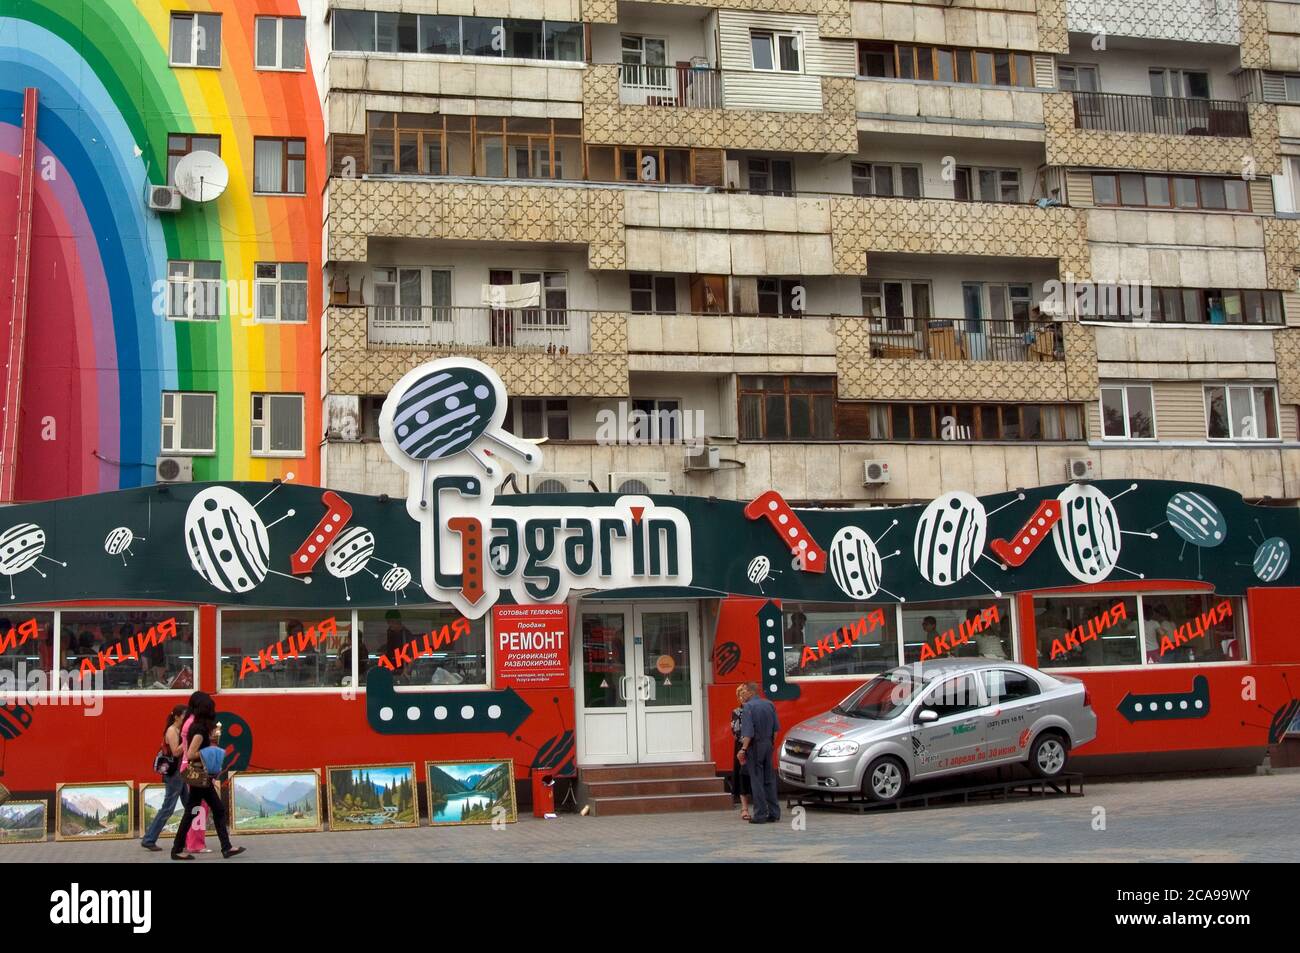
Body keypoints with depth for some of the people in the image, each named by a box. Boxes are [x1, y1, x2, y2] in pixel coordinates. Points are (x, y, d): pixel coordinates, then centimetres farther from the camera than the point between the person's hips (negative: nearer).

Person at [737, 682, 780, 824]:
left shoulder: (748, 707, -15)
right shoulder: (769, 705, 7)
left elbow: (748, 732, -20)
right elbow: (776, 728, 11)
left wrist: (743, 750, -16)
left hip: (755, 745, -6)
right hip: (768, 744, 6)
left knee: (757, 780, -1)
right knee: (770, 779, 12)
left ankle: (760, 814, 1)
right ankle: (774, 813, 15)